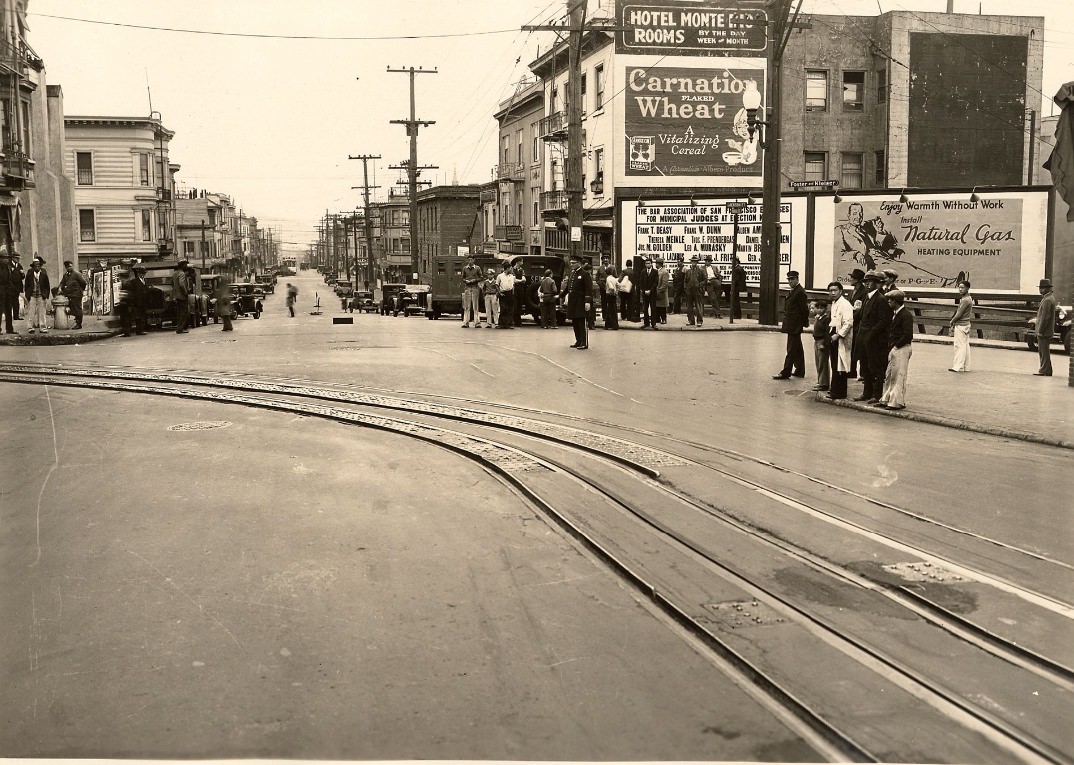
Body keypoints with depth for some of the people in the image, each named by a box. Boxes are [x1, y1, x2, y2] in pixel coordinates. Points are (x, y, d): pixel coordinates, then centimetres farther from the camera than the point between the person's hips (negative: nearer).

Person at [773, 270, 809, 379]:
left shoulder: (800, 292, -16)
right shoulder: (793, 291, 15)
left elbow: (804, 309, -16)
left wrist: (804, 322, -10)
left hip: (794, 326, -10)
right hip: (792, 326, 10)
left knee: (791, 349, -8)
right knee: (797, 349, 16)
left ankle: (785, 373, -8)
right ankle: (800, 370, 24)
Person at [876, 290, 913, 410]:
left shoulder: (906, 315, -15)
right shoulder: (895, 314, 13)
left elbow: (908, 335, -20)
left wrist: (896, 346, -14)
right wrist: (890, 346, 9)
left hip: (902, 349, -9)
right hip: (893, 348, 9)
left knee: (899, 375, -4)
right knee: (889, 375, 13)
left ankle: (898, 402, 2)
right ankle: (886, 399, 20)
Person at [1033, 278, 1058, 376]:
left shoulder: (1047, 300, -18)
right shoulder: (1051, 297, 14)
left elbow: (1045, 317, -21)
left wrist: (1040, 331, -19)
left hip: (1044, 331, -10)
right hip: (1047, 331, 10)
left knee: (1044, 351, -5)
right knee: (1042, 351, 15)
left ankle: (1045, 371, -2)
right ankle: (1045, 370, 20)